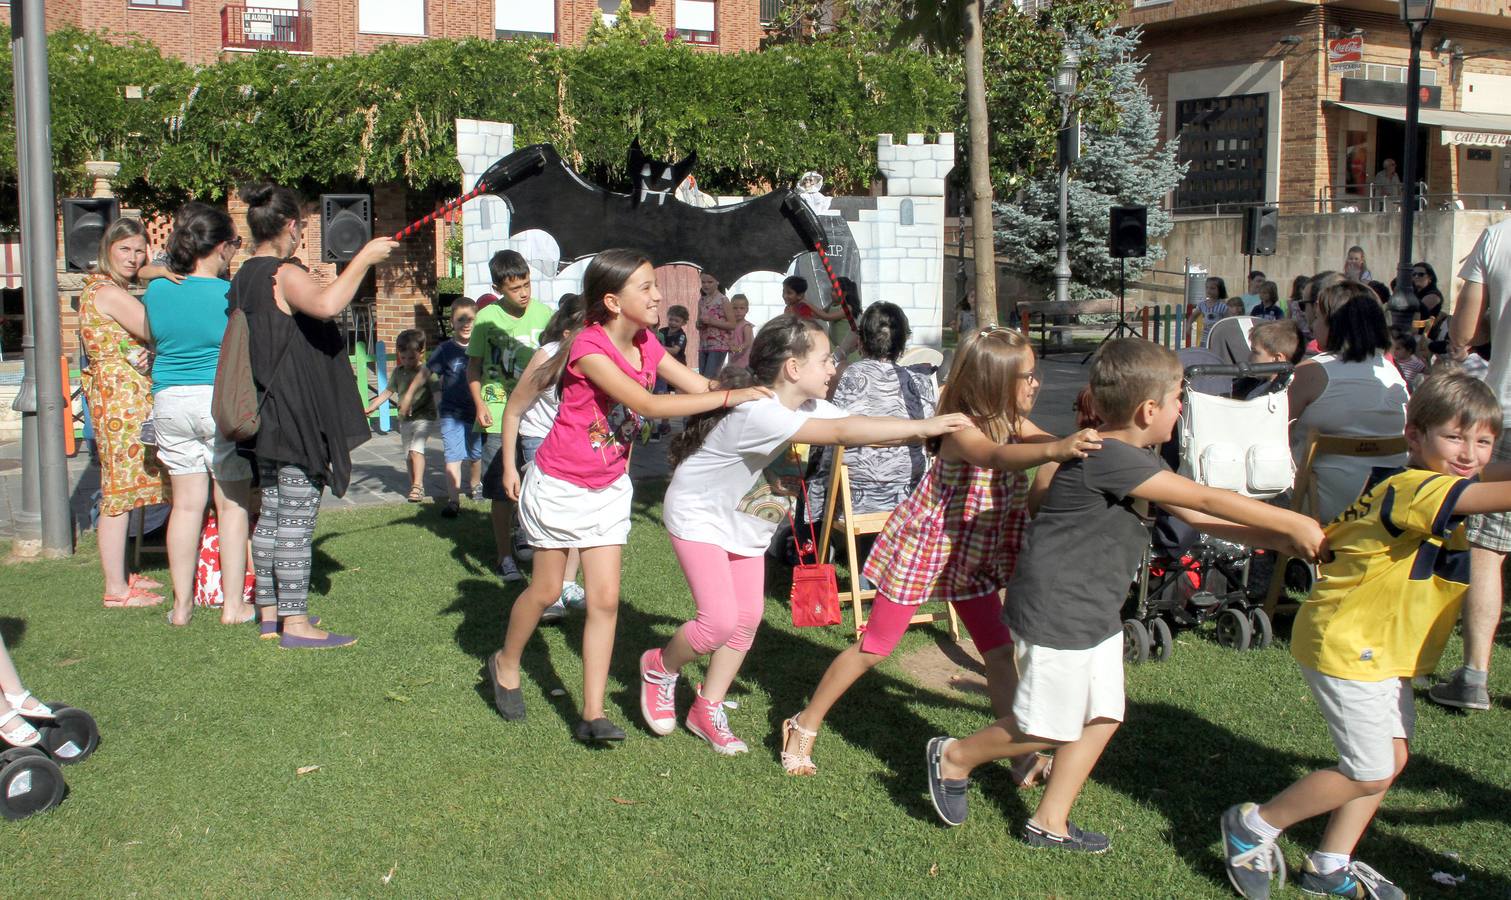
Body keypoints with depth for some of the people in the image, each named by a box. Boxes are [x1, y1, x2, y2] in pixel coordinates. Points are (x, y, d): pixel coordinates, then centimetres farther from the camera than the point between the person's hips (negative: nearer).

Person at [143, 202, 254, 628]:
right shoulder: (230, 295, -13)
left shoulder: (156, 290, 1)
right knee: (232, 503, 5)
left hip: (169, 401, 5)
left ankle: (182, 604, 14)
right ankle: (233, 604, 8)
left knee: (187, 503, 10)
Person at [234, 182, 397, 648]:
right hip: (297, 416, -10)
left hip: (269, 417, 10)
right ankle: (295, 623, -2)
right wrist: (364, 258, -25)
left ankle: (269, 610, 23)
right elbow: (326, 305, -36)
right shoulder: (285, 275, -15)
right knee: (296, 519, -6)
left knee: (271, 515, 15)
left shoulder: (244, 277, 14)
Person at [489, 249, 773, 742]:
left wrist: (754, 388, -21)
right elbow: (649, 404, -34)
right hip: (559, 486, -6)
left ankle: (592, 714, 5)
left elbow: (699, 385, -5)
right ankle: (505, 664, 37)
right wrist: (730, 397, -33)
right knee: (546, 589, 9)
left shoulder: (646, 344, -2)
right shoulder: (590, 349, -26)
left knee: (605, 599, 1)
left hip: (609, 488, 6)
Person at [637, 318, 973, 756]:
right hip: (700, 519, -9)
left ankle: (707, 710, 22)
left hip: (745, 527, 9)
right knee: (720, 619, -15)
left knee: (747, 619, 6)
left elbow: (860, 424, -11)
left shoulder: (810, 407, -5)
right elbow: (843, 432, -43)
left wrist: (930, 428, -23)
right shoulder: (758, 411, -35)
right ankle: (659, 668, 16)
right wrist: (923, 426, -43)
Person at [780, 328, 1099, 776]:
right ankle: (804, 726, 21)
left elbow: (1063, 446, -11)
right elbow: (996, 456, -50)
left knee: (1000, 651, 3)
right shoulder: (962, 430, -28)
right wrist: (1053, 450, -67)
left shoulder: (1014, 424, -4)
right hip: (920, 547, -7)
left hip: (973, 557, 7)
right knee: (874, 648, 5)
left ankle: (1023, 751, 14)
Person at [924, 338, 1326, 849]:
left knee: (1102, 716, 12)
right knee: (1048, 728, 3)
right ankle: (953, 757, 24)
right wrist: (1295, 524, -19)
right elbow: (1207, 500, -25)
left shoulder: (1138, 459, 8)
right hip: (1054, 611, -10)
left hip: (1097, 613, 10)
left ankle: (1049, 824, 23)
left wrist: (1276, 540, 2)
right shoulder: (1107, 457, -25)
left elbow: (1195, 516, 10)